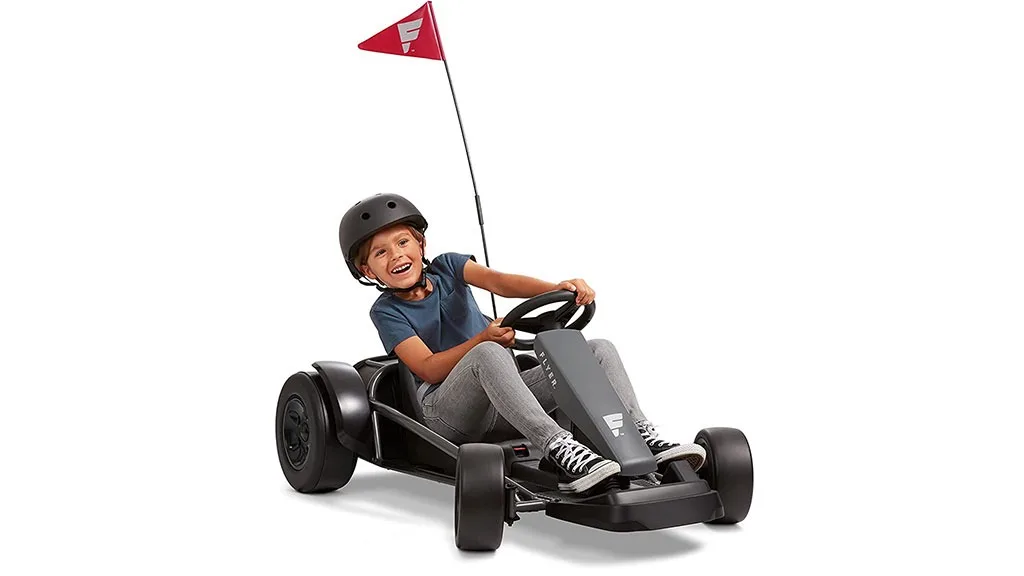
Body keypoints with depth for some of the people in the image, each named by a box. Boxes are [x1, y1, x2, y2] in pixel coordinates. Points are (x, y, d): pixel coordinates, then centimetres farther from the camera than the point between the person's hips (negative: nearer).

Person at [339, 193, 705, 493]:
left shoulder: (446, 267, 11)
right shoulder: (386, 312, 0)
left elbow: (497, 281, -9)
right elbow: (428, 369, -13)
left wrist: (557, 288, -29)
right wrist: (483, 340, -29)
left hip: (500, 407, 6)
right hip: (447, 414, -5)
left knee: (600, 349, -8)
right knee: (488, 354, -39)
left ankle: (642, 440, -25)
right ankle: (559, 450, -53)